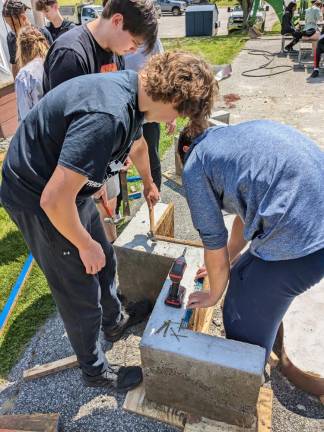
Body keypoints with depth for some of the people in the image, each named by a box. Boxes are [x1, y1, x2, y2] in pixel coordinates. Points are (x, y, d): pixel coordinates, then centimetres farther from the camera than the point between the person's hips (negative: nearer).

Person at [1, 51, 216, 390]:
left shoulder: (134, 91, -2)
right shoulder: (106, 116, -35)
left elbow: (137, 145, 20)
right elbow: (54, 200, -34)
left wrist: (149, 184, 37)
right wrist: (85, 244, -15)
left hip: (69, 185, 9)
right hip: (37, 198, -9)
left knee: (104, 262, 22)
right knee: (81, 293, 6)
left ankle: (114, 322, 50)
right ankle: (95, 371, 33)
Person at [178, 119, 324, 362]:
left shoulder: (195, 163, 2)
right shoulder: (240, 134, 25)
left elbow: (214, 241, 5)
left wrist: (214, 295, 24)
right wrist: (225, 262, 44)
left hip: (299, 243, -9)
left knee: (243, 323, 14)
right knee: (242, 275, 28)